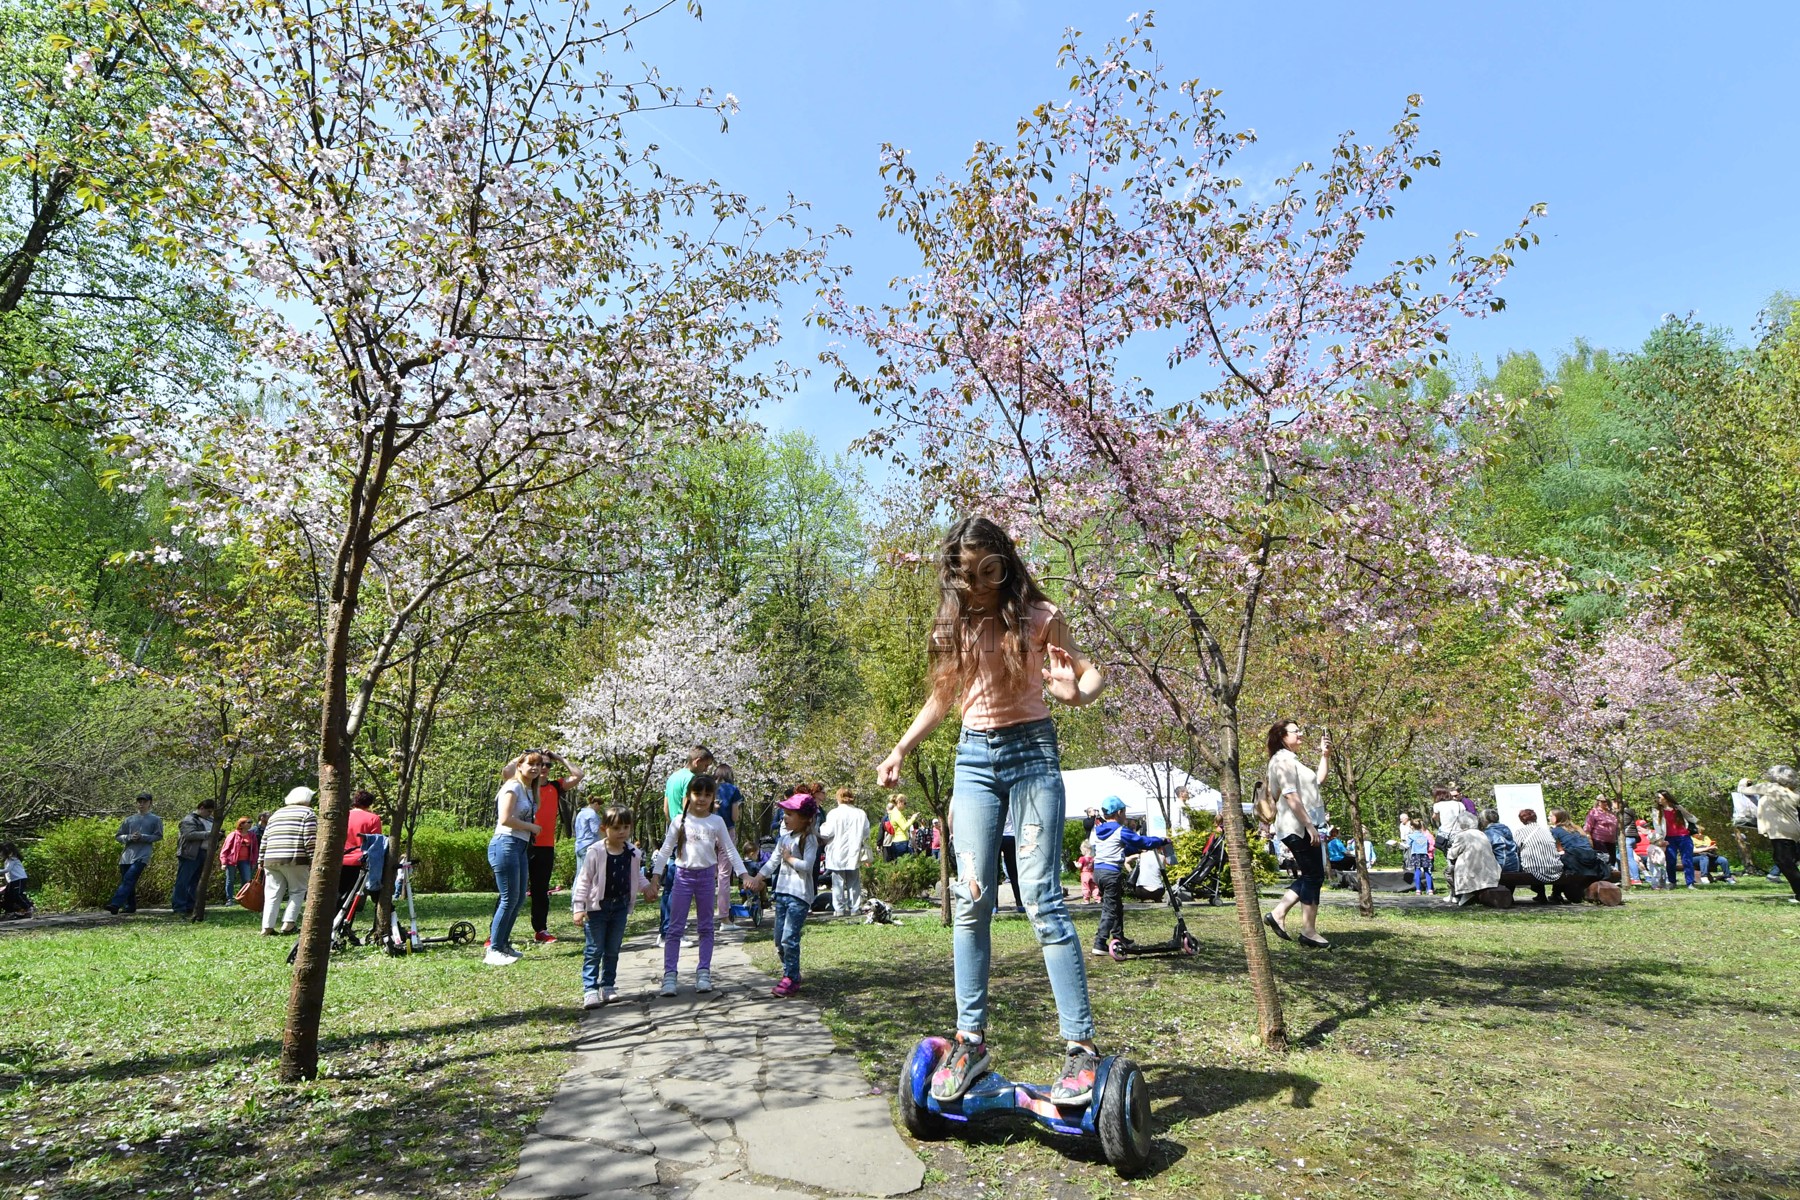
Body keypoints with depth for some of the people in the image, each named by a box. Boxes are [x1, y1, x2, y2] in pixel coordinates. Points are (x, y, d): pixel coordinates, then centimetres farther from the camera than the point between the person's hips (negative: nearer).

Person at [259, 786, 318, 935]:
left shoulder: (276, 814, 24)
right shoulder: (308, 813, 3)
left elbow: (264, 840, 19)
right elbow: (310, 840, -7)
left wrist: (261, 860, 20)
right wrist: (313, 860, -6)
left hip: (271, 860, 5)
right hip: (294, 860, -5)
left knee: (272, 894, 8)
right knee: (297, 891, 6)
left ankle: (267, 927, 2)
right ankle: (288, 923, -4)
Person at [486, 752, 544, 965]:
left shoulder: (530, 791, 18)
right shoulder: (513, 787, -9)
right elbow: (505, 819, -16)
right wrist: (531, 826, -8)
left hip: (521, 847, 9)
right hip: (506, 845, -9)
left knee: (519, 899, 13)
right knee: (509, 899, -7)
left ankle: (503, 944, 24)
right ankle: (493, 951, 0)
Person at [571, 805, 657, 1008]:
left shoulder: (633, 853, -1)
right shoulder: (595, 852, -15)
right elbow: (584, 880, -12)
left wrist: (646, 886, -4)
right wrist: (579, 908, -14)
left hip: (621, 906, 5)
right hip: (597, 907, -4)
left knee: (613, 950, 12)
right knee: (594, 950, 0)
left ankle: (607, 986, 23)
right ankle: (590, 990, 5)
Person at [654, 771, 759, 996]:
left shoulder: (716, 821, 0)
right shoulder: (680, 820, -3)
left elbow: (730, 851, 4)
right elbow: (665, 850, 0)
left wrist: (745, 875, -3)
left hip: (706, 875, 1)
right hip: (683, 875, -1)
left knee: (706, 927, 8)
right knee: (675, 927, -1)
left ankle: (703, 972, 16)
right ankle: (669, 975, 3)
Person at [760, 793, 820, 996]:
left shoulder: (809, 839, -10)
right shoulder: (784, 837, 13)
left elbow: (808, 865, -21)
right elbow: (772, 862, 15)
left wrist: (789, 858, -10)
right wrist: (756, 878, 7)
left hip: (799, 895, -8)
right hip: (782, 892, 8)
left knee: (789, 938, -11)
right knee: (779, 939, 12)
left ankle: (791, 979, 0)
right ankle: (790, 973, 27)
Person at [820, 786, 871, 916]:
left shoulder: (834, 813, -12)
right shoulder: (861, 814, -1)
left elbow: (827, 833, -11)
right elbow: (866, 833, 5)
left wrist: (821, 828, 10)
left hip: (838, 854, -3)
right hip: (854, 853, 3)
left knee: (838, 882, 5)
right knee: (854, 882, 12)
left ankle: (839, 908, 5)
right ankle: (854, 907, 11)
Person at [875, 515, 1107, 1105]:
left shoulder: (1037, 616, -5)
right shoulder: (955, 625, 6)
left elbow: (1090, 671, -2)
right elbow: (942, 696, 18)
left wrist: (1078, 692, -26)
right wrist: (899, 751, 13)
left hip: (1031, 751, -4)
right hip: (974, 755, 4)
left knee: (1041, 899, -8)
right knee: (971, 899, 0)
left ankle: (1081, 1045, 0)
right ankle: (971, 1039, 9)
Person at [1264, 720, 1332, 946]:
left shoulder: (1292, 760, 21)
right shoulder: (1283, 760, -12)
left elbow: (1317, 781, 26)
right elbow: (1290, 795, -20)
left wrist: (1325, 755, 20)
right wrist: (1309, 825, -22)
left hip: (1303, 826, 10)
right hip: (1298, 827, -10)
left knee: (1312, 876, 12)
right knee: (1313, 876, -4)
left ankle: (1278, 913, 12)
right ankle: (1309, 931, 2)